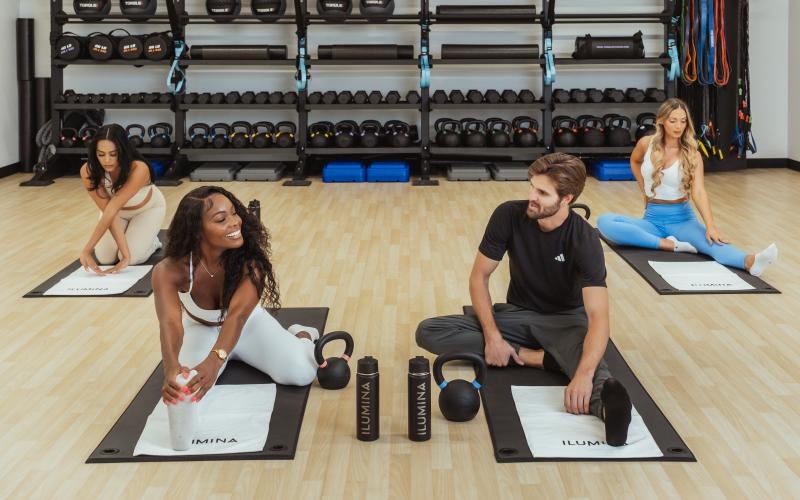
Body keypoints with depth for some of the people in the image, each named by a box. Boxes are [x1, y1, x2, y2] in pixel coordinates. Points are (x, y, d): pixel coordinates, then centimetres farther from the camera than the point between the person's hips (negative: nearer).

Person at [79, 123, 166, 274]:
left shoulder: (139, 169, -42)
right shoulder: (88, 171, -33)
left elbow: (113, 207, -45)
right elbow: (108, 210, -31)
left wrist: (87, 250, -46)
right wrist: (125, 253, -37)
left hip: (148, 208, -3)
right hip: (118, 211, 3)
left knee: (133, 259, -18)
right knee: (105, 258, -10)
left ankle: (152, 241, 14)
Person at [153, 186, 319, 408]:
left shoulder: (250, 260, -33)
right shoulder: (169, 271, -32)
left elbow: (238, 315, -48)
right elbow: (170, 322, -47)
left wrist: (215, 360, -67)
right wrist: (171, 369, -69)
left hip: (249, 323, -1)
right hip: (201, 330, 1)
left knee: (300, 373, -22)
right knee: (187, 386, -25)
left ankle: (301, 336, 17)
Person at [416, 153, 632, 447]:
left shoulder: (584, 239, -24)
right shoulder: (509, 216, -15)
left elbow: (598, 316, -35)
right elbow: (479, 276, -6)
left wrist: (584, 375, -52)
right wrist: (492, 335, -20)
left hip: (565, 319, -4)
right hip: (518, 314, 4)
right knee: (428, 332, -18)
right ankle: (542, 358, -25)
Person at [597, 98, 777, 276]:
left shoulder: (692, 155, -7)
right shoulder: (646, 144, -2)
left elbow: (699, 192, -21)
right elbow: (634, 161, 23)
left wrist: (710, 226, -36)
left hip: (681, 218, -2)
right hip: (652, 217, 2)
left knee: (710, 241, -36)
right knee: (604, 221, -28)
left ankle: (750, 261, -63)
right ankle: (670, 244, -34)